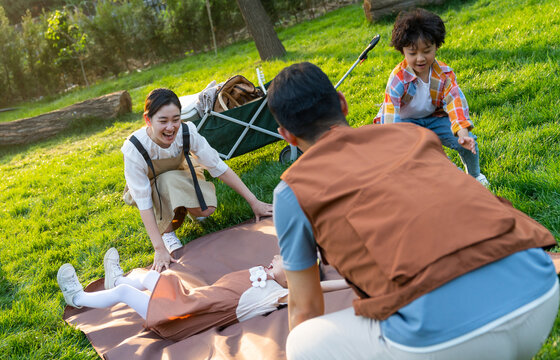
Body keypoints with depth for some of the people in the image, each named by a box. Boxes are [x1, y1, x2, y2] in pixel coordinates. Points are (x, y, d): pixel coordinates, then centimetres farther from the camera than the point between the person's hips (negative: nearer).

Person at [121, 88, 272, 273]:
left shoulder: (187, 132, -28)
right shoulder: (134, 149, -35)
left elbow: (218, 167, -20)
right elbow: (143, 202, -32)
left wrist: (253, 202, -19)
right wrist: (159, 249, -36)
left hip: (179, 180, 3)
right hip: (148, 188, -2)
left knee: (206, 209, -25)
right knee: (168, 181, -36)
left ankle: (182, 208, 9)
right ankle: (166, 230, -11)